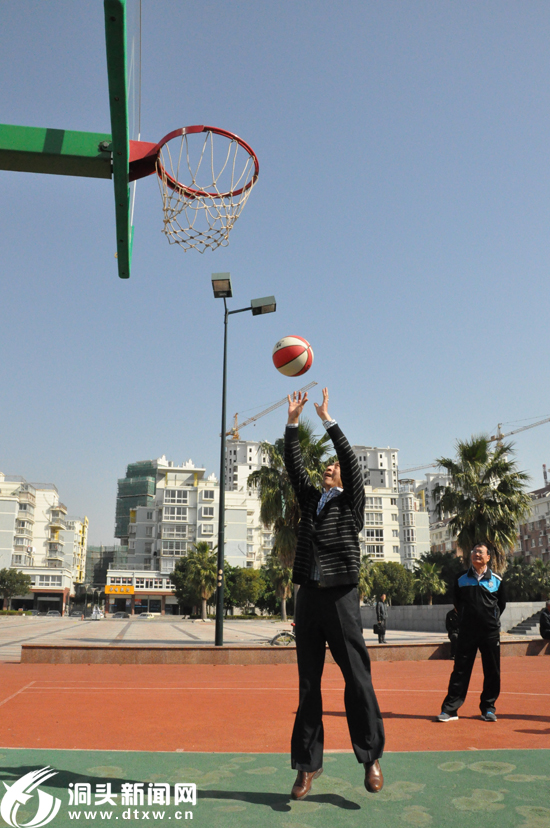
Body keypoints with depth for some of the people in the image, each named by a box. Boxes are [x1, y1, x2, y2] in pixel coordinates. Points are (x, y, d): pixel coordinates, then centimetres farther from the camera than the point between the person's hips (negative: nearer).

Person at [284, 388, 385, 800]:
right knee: (309, 684, 7)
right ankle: (308, 764, 15)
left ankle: (372, 757, 15)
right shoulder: (311, 499, 18)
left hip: (341, 597, -4)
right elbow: (294, 465, 10)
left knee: (358, 680, -1)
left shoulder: (351, 502, 7)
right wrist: (293, 421, 4)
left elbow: (352, 462, -6)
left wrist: (328, 420, -8)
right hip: (308, 597, 4)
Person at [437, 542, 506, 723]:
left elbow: (501, 605, 13)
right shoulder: (461, 579, 4)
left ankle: (488, 708, 22)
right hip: (466, 632, 0)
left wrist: (491, 619, 10)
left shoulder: (497, 580, 3)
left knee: (492, 672, 6)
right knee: (460, 671, 0)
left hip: (490, 632, 0)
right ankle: (450, 709, 4)